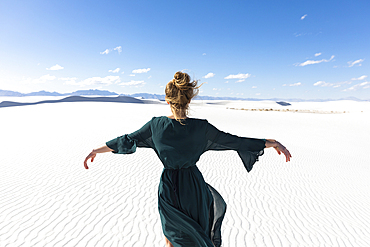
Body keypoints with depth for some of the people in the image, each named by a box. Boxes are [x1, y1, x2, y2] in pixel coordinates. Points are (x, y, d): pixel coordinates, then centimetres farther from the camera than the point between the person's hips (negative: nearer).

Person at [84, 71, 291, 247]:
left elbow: (128, 140, -4)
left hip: (168, 188, 1)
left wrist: (96, 150, 12)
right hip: (194, 187, -1)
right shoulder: (201, 127, -18)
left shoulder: (156, 125, -14)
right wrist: (273, 143, 0)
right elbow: (235, 142, -12)